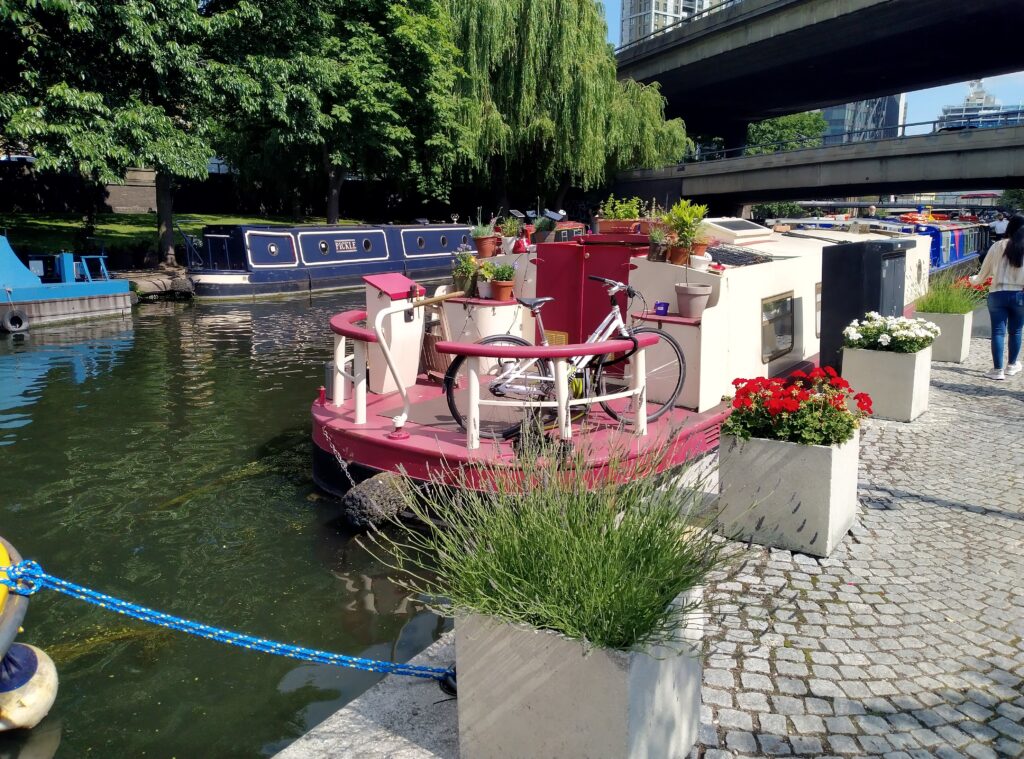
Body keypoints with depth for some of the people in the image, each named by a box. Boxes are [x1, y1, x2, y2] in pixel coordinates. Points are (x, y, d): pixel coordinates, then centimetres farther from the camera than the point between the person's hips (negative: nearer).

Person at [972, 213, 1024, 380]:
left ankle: (997, 370, -2)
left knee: (998, 331, 1)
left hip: (997, 294, -1)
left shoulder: (998, 246, -1)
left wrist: (973, 280, 25)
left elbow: (984, 273, 6)